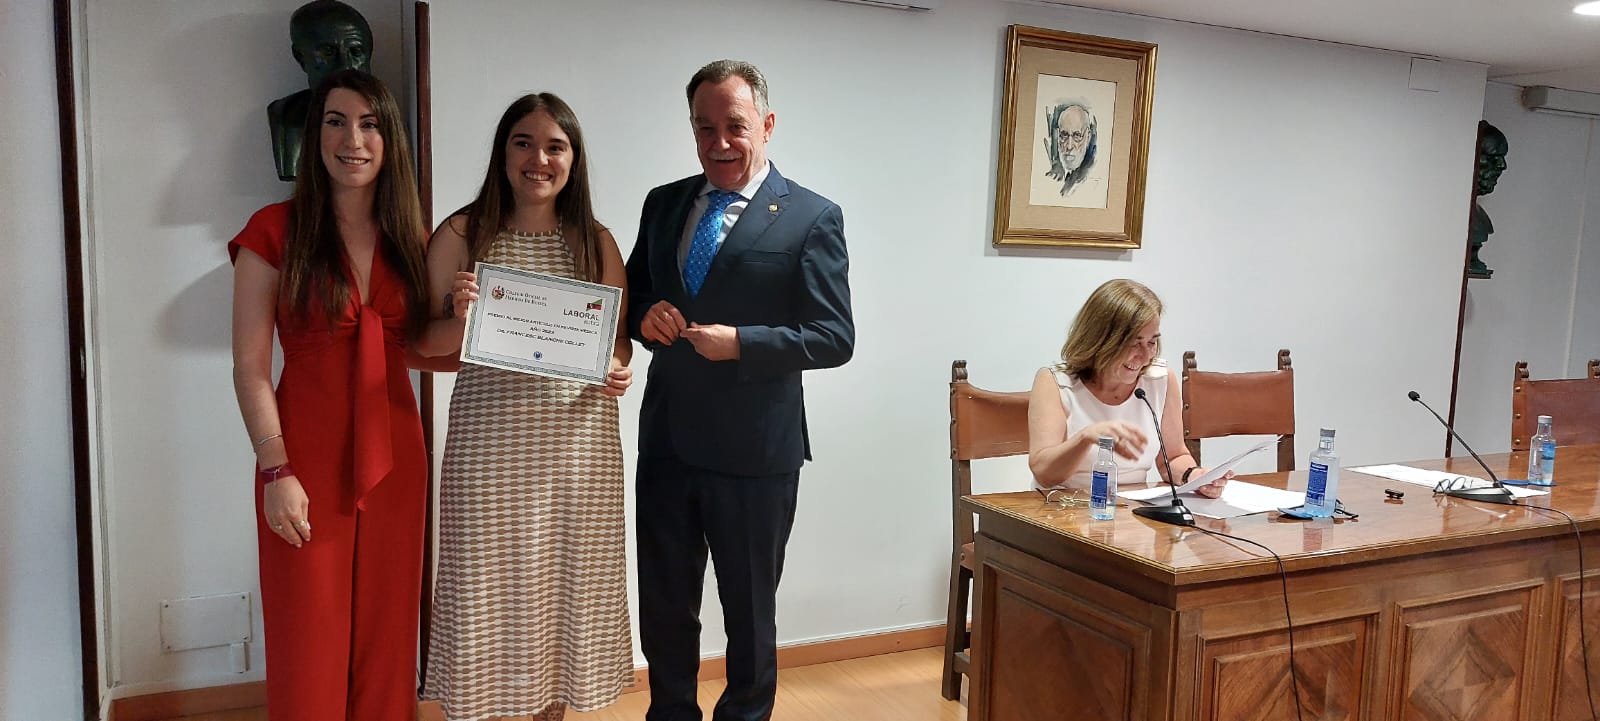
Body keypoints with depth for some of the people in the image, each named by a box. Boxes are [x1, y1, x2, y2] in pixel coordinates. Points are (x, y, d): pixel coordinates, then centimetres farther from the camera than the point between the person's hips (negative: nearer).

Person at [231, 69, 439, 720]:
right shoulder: (276, 231, -4)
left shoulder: (409, 237, 8)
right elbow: (250, 367, -6)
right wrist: (276, 471, -13)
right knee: (309, 643, 5)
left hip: (394, 456, 4)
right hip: (307, 460, -3)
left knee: (386, 634, 11)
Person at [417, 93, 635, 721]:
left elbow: (620, 336, 14)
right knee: (487, 582, 2)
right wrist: (459, 319, -17)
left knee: (566, 582, 9)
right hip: (489, 439, -2)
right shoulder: (460, 234, 2)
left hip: (578, 437, 2)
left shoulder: (596, 242, 8)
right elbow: (426, 343, 4)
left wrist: (618, 369, -8)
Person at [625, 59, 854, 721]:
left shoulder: (812, 218, -7)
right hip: (666, 442, 5)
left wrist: (742, 343, -22)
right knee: (663, 607, 18)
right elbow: (632, 296, 15)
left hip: (754, 452, -4)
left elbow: (835, 337, -10)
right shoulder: (663, 203, 8)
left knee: (749, 611, 14)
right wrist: (643, 316, -8)